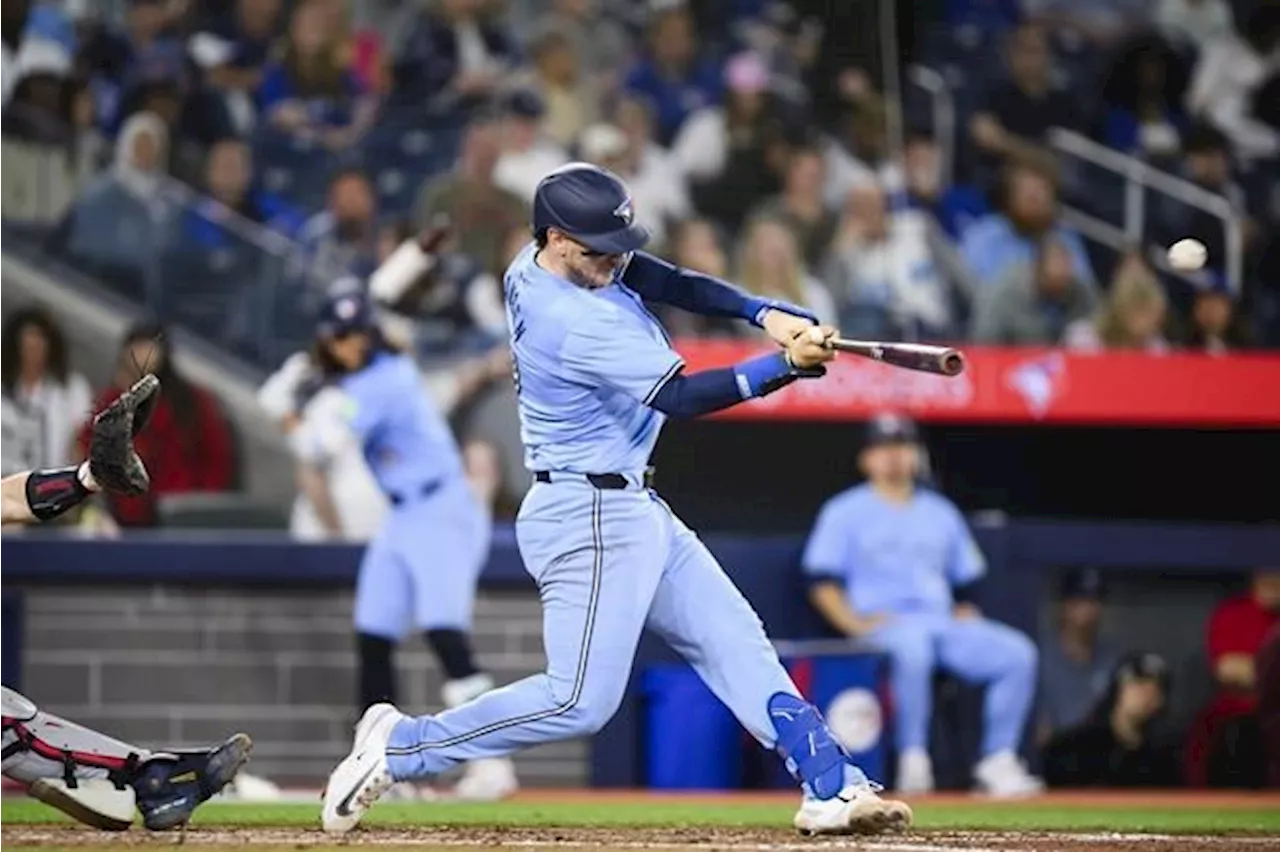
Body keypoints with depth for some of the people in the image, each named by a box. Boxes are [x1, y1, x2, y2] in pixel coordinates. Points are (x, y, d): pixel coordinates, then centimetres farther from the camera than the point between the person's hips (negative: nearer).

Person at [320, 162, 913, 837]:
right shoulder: (576, 323, -25)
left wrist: (767, 314, -10)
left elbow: (676, 285, 4)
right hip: (591, 519, -11)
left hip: (631, 509, 11)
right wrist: (784, 366, -27)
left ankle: (831, 788, 6)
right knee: (580, 700, -11)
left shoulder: (537, 266, 4)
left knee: (734, 644, 7)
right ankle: (399, 748, -2)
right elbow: (678, 397, -26)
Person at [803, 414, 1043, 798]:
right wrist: (856, 622, -14)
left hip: (945, 623, 5)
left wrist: (965, 617, 4)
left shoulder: (941, 513, 23)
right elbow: (823, 583, 1)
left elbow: (965, 582, 24)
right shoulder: (845, 513, 9)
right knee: (913, 648, -42)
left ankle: (997, 762, -18)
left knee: (1017, 652, -18)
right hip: (883, 624, -5)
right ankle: (913, 760, -37)